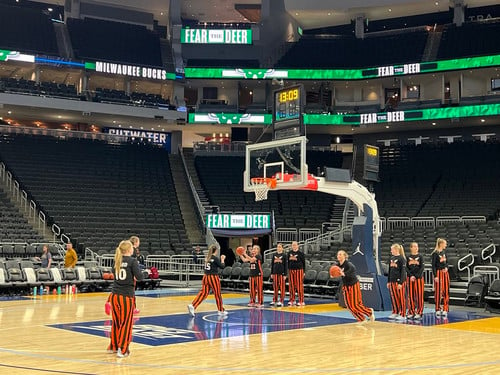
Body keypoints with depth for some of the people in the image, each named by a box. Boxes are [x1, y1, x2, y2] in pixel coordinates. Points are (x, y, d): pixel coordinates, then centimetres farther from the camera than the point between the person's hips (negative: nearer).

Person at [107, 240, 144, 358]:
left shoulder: (117, 261, 9)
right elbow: (139, 277, -14)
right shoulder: (132, 261, -9)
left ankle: (113, 346, 27)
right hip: (127, 295, -6)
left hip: (115, 295, 6)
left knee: (116, 321, 17)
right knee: (126, 323, 3)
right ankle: (122, 350, 3)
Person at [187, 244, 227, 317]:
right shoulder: (215, 258, -13)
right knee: (218, 294, 9)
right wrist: (222, 259, 8)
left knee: (203, 293, 3)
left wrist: (220, 259, 23)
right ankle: (221, 311, 21)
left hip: (206, 277, 6)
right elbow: (222, 266, -6)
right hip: (213, 277, -6)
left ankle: (192, 305, -15)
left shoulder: (207, 257, 7)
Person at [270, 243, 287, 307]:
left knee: (281, 287, -1)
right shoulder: (274, 255, 8)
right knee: (275, 287, 7)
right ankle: (274, 300, 15)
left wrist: (285, 274, -7)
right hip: (275, 272, 3)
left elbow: (286, 265, -3)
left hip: (281, 273, -3)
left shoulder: (284, 255, -2)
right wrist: (272, 273, 8)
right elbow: (272, 264, 12)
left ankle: (281, 301, 3)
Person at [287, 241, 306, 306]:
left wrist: (304, 272, -4)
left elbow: (303, 263, -1)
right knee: (291, 286, 7)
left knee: (299, 285, -4)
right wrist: (288, 270, 10)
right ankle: (292, 300, 16)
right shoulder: (289, 253, 9)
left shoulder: (300, 253, -3)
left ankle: (301, 301, 1)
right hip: (291, 270, 4)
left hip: (299, 270, -4)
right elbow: (288, 261, 15)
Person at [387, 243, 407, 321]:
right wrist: (388, 281, 16)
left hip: (399, 281, -7)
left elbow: (403, 271, -13)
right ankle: (395, 312, 22)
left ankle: (403, 315, 4)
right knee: (394, 297, 11)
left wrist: (401, 283, -17)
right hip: (392, 281, 7)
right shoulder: (392, 258, 11)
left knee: (401, 298, -1)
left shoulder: (402, 259, -10)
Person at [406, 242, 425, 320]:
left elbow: (422, 268, -4)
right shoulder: (408, 257, 5)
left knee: (419, 295, -2)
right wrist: (411, 276, -10)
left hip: (419, 277, -2)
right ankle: (411, 312, 10)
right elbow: (406, 268, 3)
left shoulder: (420, 256, 1)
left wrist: (416, 276, -13)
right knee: (411, 295, 3)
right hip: (410, 278, 2)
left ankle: (419, 313, 3)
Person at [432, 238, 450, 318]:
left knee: (446, 291, 6)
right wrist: (435, 276, -17)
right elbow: (433, 265, -12)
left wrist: (446, 267, -3)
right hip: (439, 273, -7)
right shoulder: (435, 254, -11)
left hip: (445, 273, 7)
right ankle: (438, 310, 9)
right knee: (438, 291, -1)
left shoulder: (444, 252, 9)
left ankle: (445, 309, 12)